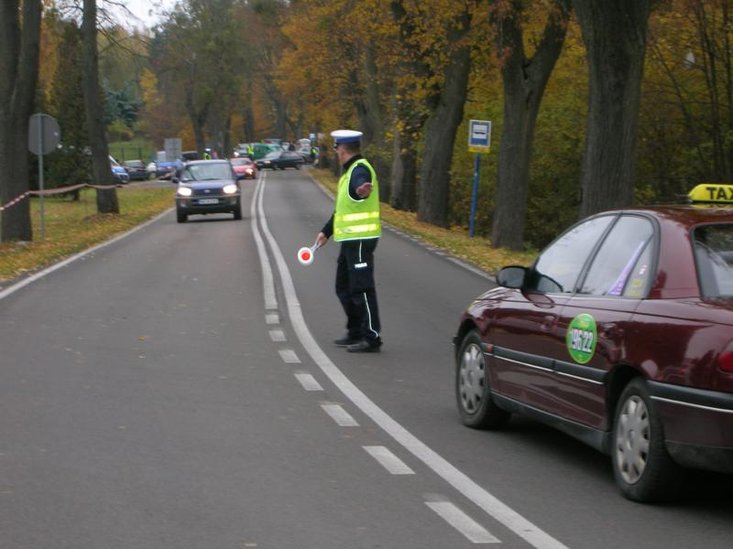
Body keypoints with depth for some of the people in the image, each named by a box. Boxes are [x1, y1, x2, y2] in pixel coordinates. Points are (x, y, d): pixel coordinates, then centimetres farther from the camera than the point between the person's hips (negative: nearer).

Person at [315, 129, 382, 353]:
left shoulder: (360, 169, -15)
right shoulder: (349, 171, 19)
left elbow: (362, 184, -42)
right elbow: (341, 207, 29)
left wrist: (362, 190, -65)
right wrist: (326, 231, 34)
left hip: (361, 240, -11)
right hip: (350, 240, 11)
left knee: (362, 288, -11)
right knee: (344, 287, 19)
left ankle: (372, 337, -10)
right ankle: (356, 333, 29)